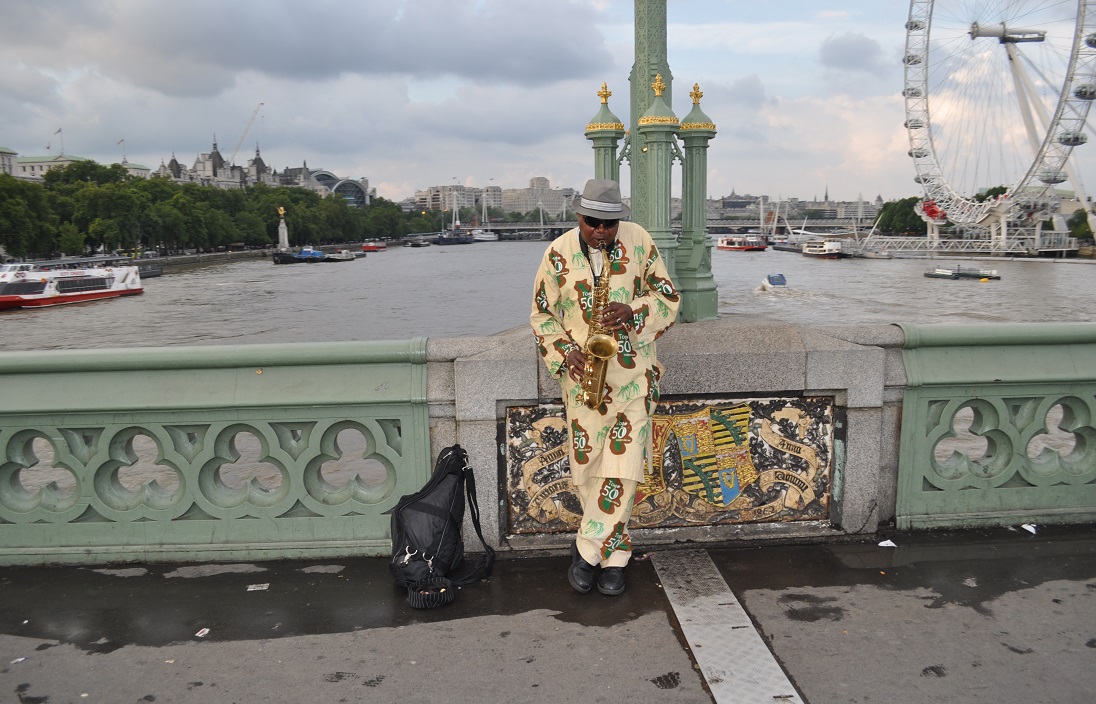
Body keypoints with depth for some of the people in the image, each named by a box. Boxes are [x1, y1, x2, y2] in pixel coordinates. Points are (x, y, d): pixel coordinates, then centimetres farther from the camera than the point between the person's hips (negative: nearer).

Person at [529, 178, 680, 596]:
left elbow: (668, 298, 5)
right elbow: (542, 315, 7)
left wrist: (633, 311, -15)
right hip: (583, 374, 1)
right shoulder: (558, 253, 0)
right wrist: (565, 352, -9)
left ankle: (587, 548, 9)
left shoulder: (639, 241, 1)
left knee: (623, 464, -7)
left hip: (634, 372, 0)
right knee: (586, 465, 2)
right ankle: (614, 555, 22)